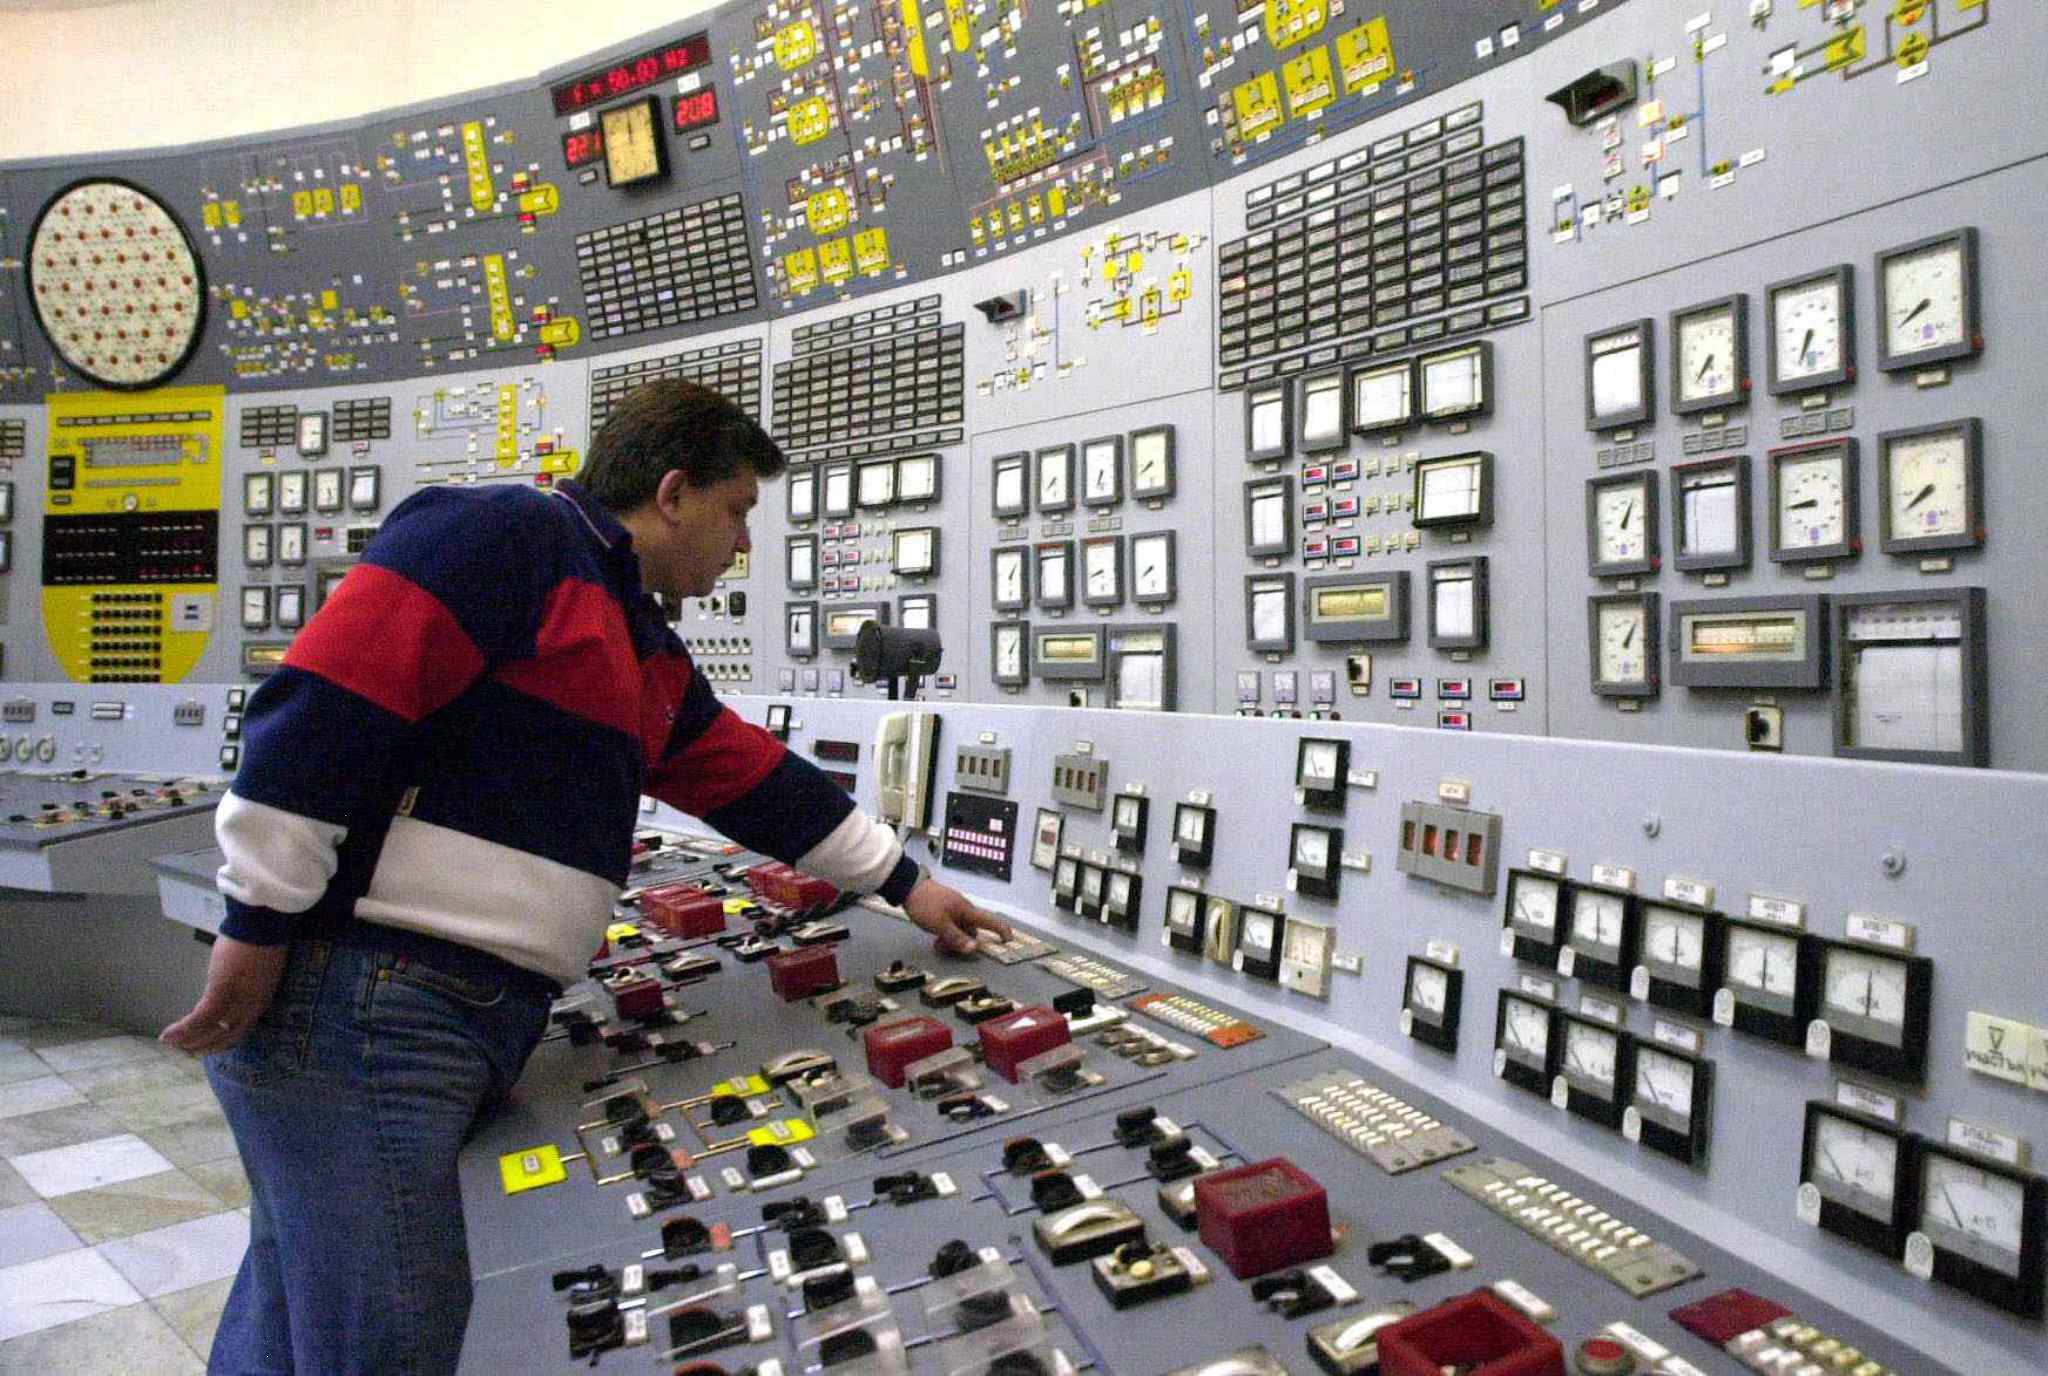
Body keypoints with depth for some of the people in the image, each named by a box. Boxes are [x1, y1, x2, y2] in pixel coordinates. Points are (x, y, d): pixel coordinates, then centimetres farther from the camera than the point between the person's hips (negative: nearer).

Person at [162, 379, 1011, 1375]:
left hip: (477, 1021, 9)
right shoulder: (510, 535, -9)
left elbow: (758, 780, 26)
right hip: (352, 999, -9)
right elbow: (323, 701, -17)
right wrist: (261, 926, -16)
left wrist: (903, 882, 30)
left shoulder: (649, 656, 21)